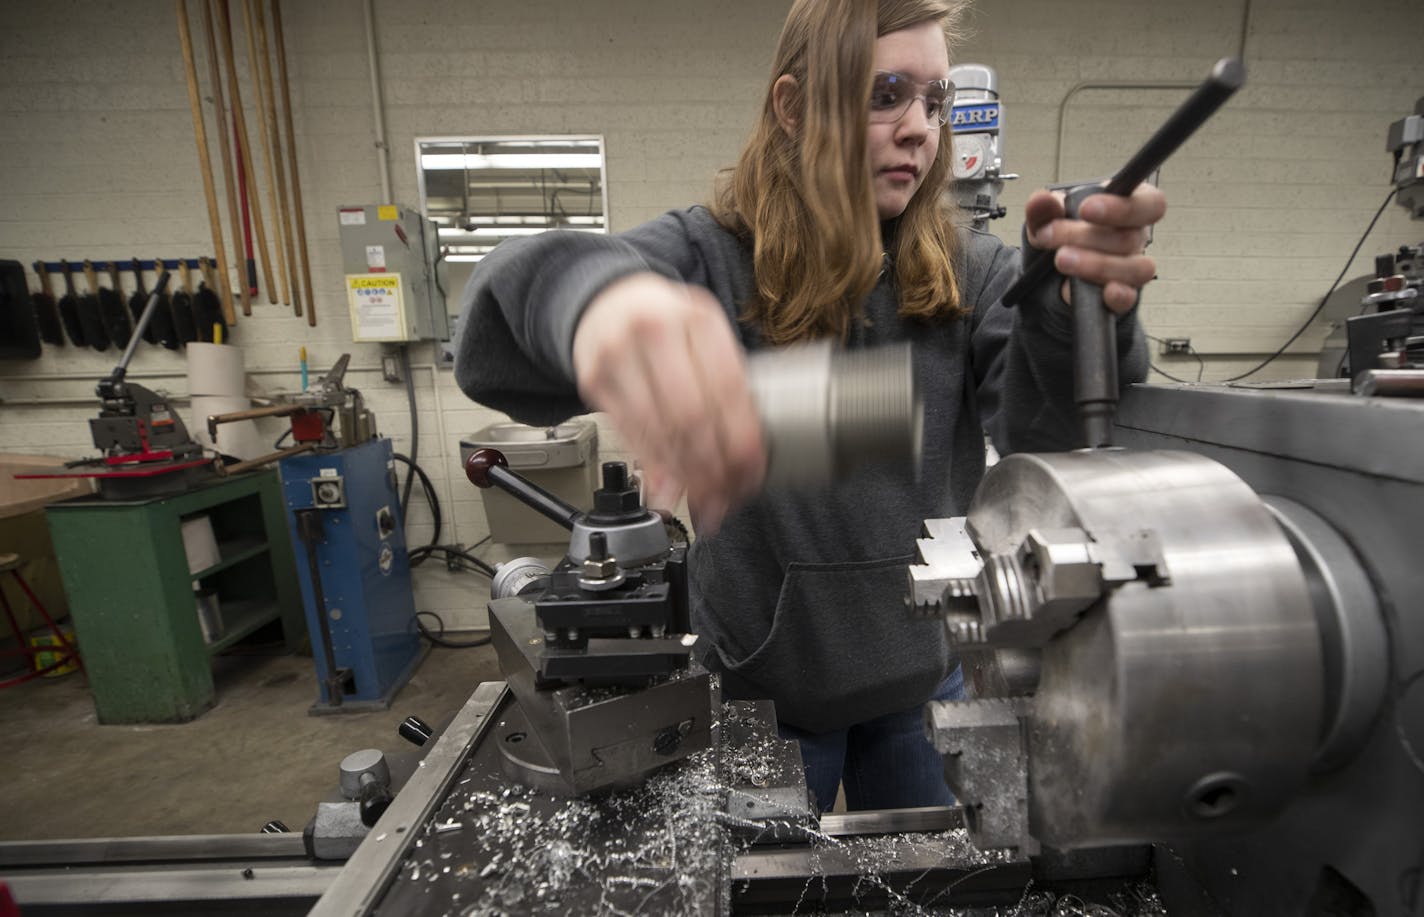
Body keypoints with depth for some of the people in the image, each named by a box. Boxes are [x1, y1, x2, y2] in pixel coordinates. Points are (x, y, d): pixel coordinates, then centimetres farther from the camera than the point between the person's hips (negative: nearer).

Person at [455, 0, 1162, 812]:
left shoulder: (970, 273, -3)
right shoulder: (708, 257, -12)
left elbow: (1044, 433, -15)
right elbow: (502, 329, -28)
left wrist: (1080, 312, -37)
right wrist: (592, 295, -52)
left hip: (925, 676, 3)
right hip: (760, 681, -2)